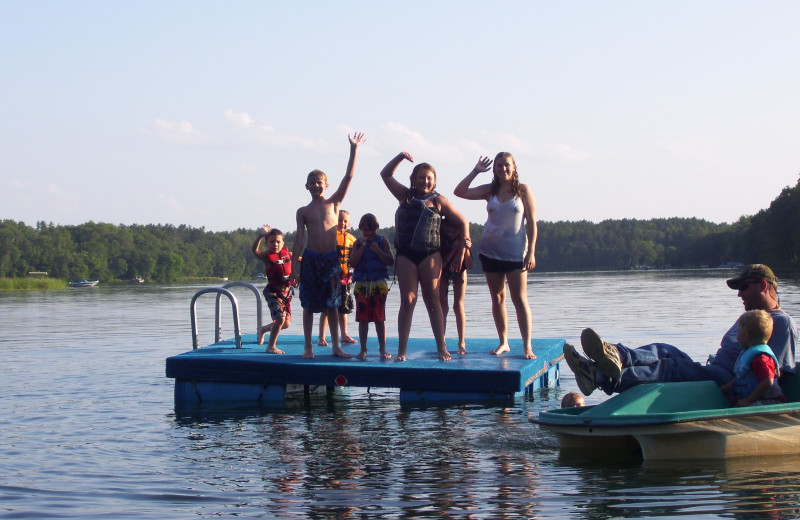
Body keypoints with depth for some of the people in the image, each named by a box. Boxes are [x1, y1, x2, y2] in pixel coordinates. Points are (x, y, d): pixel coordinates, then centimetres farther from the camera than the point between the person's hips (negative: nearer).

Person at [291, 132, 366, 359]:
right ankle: (308, 347, 10)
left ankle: (336, 346, 10)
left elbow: (348, 177, 2)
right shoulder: (303, 211, 7)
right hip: (310, 258, 0)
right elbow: (299, 239, 5)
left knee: (332, 304, 5)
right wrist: (295, 265, -2)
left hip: (331, 257, 0)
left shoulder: (334, 203, 8)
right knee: (309, 304, 3)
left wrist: (354, 149, -3)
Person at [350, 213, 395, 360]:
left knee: (379, 318, 2)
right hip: (362, 285, 1)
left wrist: (377, 250, -13)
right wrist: (363, 247, -12)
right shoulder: (358, 243, 6)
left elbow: (391, 261, -4)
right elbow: (353, 262, -7)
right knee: (363, 318, 3)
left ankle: (383, 349, 8)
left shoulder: (382, 241, 4)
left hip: (379, 284, -1)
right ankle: (363, 349, 9)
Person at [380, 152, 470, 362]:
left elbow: (463, 223, 9)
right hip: (406, 255, 2)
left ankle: (442, 348, 3)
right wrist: (400, 157, 6)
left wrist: (461, 251, 4)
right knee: (407, 301, -2)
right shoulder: (405, 196, 14)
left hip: (430, 255, -2)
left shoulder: (438, 201, 6)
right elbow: (385, 174, 19)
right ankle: (401, 350, -2)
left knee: (432, 301, 1)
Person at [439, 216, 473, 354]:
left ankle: (462, 343, -2)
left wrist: (466, 249, -41)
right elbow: (441, 264, -35)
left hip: (459, 271, 0)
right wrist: (454, 249, -44)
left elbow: (469, 266, -26)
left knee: (458, 305, -8)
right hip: (443, 272, 0)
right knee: (442, 306, -6)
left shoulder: (464, 240, -29)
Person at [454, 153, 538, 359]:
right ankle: (503, 343, 16)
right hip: (490, 251, 3)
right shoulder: (490, 190, 5)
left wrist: (531, 252, -10)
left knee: (520, 299, -6)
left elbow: (531, 223, -4)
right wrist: (476, 171, -3)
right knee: (497, 298, 8)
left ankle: (527, 346, -4)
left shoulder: (523, 190, -3)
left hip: (515, 253, -3)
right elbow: (459, 192, -2)